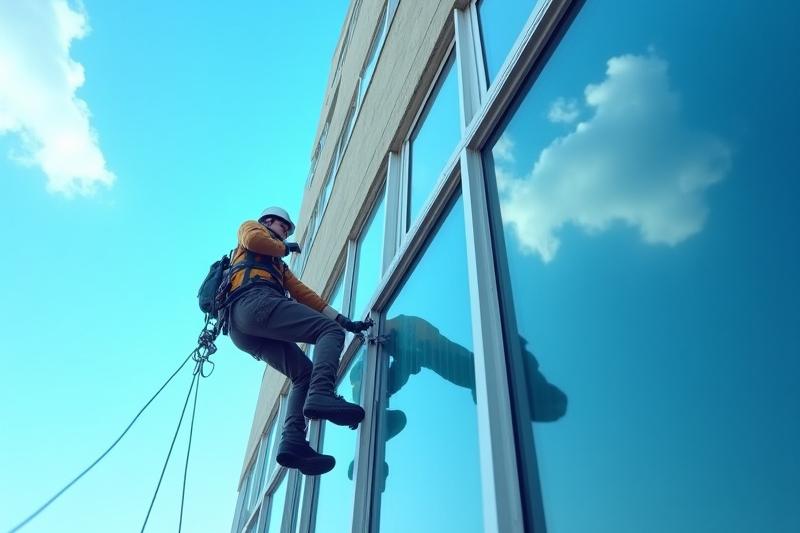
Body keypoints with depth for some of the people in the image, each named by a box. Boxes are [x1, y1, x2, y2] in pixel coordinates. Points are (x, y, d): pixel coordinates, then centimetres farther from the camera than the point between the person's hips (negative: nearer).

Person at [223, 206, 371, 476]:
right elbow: (254, 239, -2)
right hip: (255, 300, -8)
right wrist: (285, 247, 18)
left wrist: (343, 319, 18)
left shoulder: (280, 266, 43)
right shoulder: (251, 227, 26)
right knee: (330, 330, -18)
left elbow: (304, 294, 30)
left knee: (304, 374, -1)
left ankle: (293, 441, -21)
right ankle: (321, 395, -42)